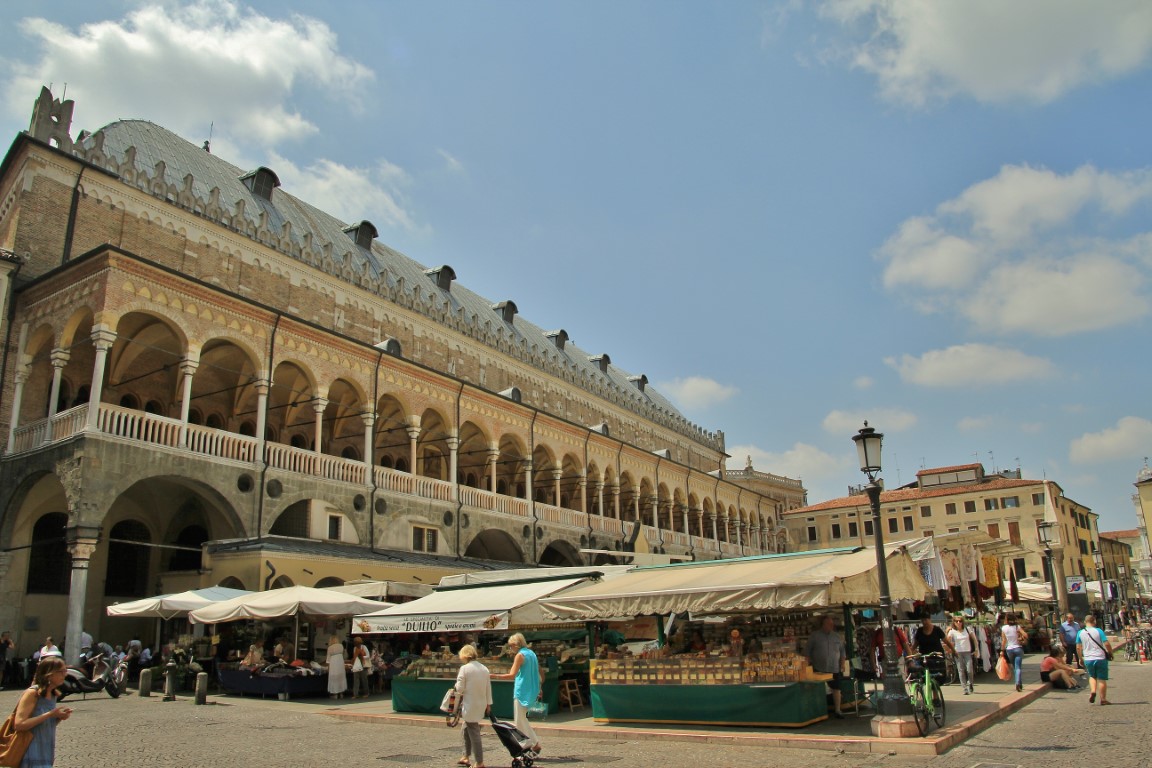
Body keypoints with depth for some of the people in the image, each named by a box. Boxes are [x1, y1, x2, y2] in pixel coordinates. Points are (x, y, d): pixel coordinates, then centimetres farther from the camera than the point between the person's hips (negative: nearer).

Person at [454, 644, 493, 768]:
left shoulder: (464, 668, -12)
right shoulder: (485, 669, 6)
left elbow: (459, 688, -14)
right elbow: (488, 688, 9)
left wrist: (459, 691, 8)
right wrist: (488, 704, 17)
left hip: (469, 705, -7)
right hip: (481, 704, 7)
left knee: (474, 733, 1)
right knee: (465, 731, 23)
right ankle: (466, 757, 29)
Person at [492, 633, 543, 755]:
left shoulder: (520, 655, -12)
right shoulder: (532, 653, 13)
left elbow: (512, 675, -21)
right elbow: (541, 671, 19)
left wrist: (494, 676, -22)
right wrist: (540, 688, 27)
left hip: (522, 692, -9)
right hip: (532, 691, 9)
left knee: (520, 721, -2)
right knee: (522, 719, 16)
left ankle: (535, 744, -6)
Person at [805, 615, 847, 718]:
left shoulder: (837, 636, 10)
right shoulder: (814, 636, 1)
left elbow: (842, 651, 15)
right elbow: (807, 652, 3)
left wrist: (842, 664, 5)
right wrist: (809, 665, -4)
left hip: (834, 669, 2)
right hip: (818, 669, -2)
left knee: (836, 689, 3)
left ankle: (837, 710, 12)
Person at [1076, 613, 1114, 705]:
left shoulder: (1080, 633, 2)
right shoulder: (1098, 631, -7)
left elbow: (1078, 648, 6)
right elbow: (1107, 644, -12)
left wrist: (1081, 658, 18)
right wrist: (1110, 653, 5)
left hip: (1088, 659, 2)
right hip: (1100, 658, -2)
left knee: (1092, 676, 22)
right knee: (1102, 679, 7)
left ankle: (1092, 691, -1)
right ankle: (1103, 699, 12)